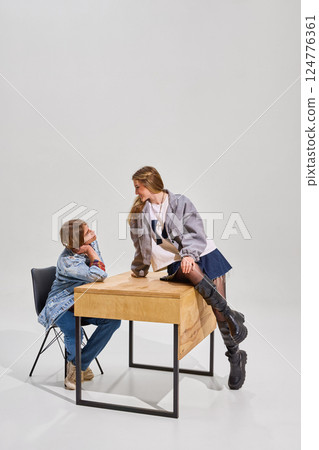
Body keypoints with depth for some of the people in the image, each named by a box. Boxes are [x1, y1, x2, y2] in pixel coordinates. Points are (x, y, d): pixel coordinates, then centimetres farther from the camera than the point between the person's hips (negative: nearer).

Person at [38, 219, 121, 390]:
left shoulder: (90, 244, -4)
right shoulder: (67, 260, -27)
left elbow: (100, 272, -5)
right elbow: (98, 275, -38)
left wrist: (90, 248, -12)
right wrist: (90, 250, -26)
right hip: (62, 306, -7)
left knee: (113, 320, -17)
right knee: (74, 333, -35)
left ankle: (79, 366, -6)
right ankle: (76, 362, 5)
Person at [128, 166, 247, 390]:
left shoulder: (180, 202, -2)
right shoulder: (139, 212, 8)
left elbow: (197, 233, -12)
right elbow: (142, 247, 21)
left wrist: (189, 253, -28)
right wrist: (139, 269, 27)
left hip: (203, 254, -1)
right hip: (175, 262, 1)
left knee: (217, 308, -13)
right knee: (191, 270, -34)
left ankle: (236, 358, 4)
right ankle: (232, 317, -22)